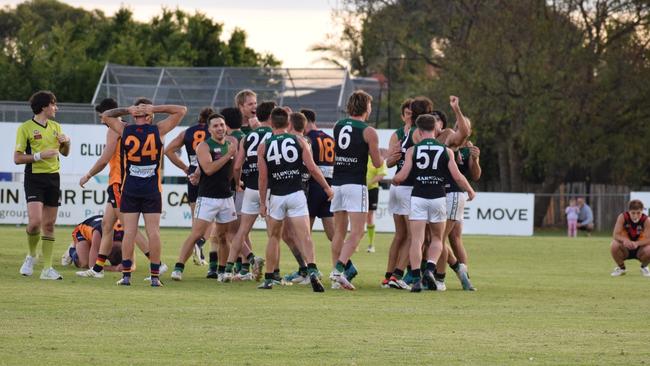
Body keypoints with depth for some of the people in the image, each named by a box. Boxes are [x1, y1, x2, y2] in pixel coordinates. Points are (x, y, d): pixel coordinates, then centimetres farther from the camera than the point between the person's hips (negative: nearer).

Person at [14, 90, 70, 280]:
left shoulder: (56, 127, 12)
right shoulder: (25, 128, -6)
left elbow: (65, 153, 23)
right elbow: (17, 158, -8)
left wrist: (66, 142, 2)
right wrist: (39, 155, -19)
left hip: (53, 178, 5)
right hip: (34, 178, -5)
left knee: (49, 224, 5)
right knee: (35, 221, -18)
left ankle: (47, 268, 8)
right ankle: (31, 256, 8)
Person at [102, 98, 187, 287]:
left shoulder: (125, 131, -2)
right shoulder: (158, 130, -6)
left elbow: (105, 115, 15)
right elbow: (181, 110, 2)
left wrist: (126, 110, 5)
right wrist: (155, 108, -3)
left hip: (130, 188, 1)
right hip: (152, 190, -1)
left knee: (129, 231, 1)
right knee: (153, 232, 0)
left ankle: (126, 275, -2)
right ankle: (155, 276, -2)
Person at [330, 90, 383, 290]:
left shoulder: (338, 126, 9)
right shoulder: (368, 132, -6)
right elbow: (377, 163, -1)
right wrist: (385, 157, 21)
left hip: (337, 183, 6)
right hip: (355, 185, -6)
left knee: (339, 231, 10)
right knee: (356, 232, -6)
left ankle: (337, 277, 9)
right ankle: (339, 269, -22)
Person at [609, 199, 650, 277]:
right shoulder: (622, 217, -18)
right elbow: (616, 235, -23)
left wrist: (637, 244, -45)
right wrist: (624, 240, -45)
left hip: (639, 249, 0)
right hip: (625, 249, 0)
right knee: (614, 246, -33)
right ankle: (621, 268, -1)